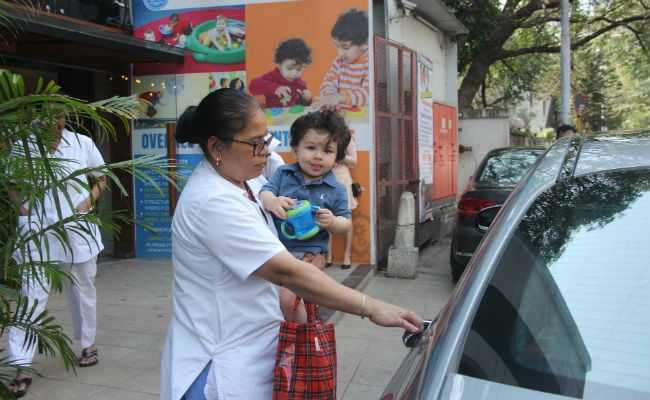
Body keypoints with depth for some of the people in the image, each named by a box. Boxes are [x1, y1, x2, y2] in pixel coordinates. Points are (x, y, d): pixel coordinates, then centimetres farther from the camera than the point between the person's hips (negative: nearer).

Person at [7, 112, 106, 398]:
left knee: (82, 292, 17)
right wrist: (24, 213, -9)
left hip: (78, 232, 2)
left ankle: (88, 344, 37)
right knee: (31, 296, -6)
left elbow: (100, 179, 12)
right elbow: (12, 186, 8)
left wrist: (89, 201, -6)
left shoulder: (83, 144, 0)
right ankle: (22, 368, -1)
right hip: (38, 234, -1)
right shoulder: (23, 146, -2)